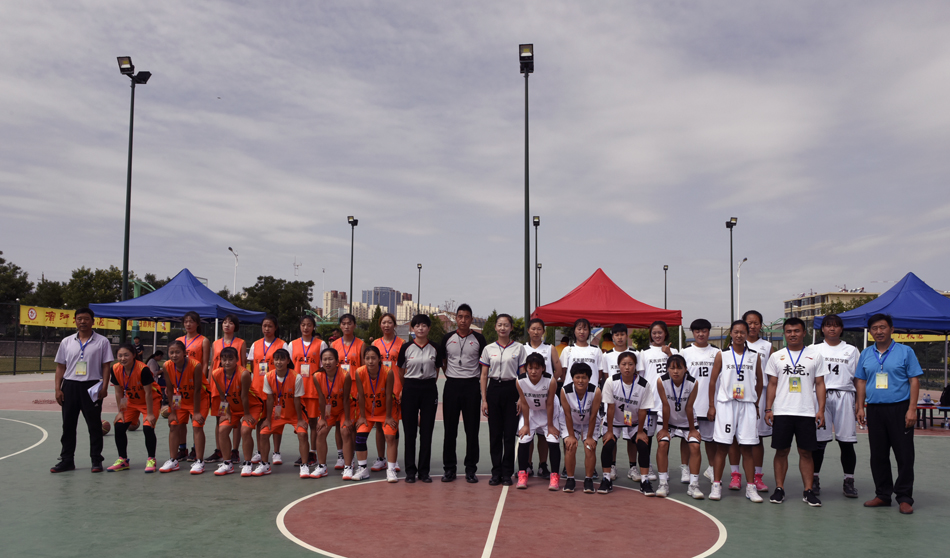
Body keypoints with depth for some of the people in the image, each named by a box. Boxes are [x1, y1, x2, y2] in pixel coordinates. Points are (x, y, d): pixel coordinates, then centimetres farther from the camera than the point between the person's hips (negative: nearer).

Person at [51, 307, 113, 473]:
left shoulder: (102, 342, 2)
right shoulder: (66, 342, 11)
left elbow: (106, 366, 0)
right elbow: (60, 367, 11)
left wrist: (104, 386, -9)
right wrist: (57, 388, 3)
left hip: (92, 387, -3)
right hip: (70, 385, 3)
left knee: (94, 425, 1)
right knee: (68, 424, 8)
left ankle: (96, 460, 8)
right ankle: (67, 460, 17)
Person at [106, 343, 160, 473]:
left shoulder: (143, 369, -30)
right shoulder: (116, 369, -14)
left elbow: (148, 393, -24)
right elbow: (119, 392, -2)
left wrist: (150, 414, -21)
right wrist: (120, 412, -1)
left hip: (151, 400, -6)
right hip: (131, 401, 6)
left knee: (148, 427, -20)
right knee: (119, 427, -2)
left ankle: (151, 460, -2)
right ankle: (123, 460, 15)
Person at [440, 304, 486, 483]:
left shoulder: (479, 339, 2)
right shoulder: (447, 338, 6)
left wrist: (478, 377, 2)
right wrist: (450, 376, 9)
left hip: (472, 386, -1)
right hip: (451, 386, 1)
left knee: (472, 430, 3)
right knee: (450, 429, 5)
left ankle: (471, 469, 12)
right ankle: (449, 468, 14)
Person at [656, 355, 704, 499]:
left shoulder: (693, 383, -23)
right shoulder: (661, 381, -23)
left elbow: (689, 407, -14)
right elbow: (666, 406, -17)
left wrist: (692, 429, -6)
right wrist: (664, 429, -11)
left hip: (687, 421, 0)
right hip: (669, 421, 0)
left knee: (695, 447, -16)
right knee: (662, 444, -19)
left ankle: (693, 485, -5)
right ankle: (663, 483, -9)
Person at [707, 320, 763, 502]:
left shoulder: (754, 356, 7)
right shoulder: (722, 355, 2)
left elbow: (759, 381, 15)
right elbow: (713, 381, 4)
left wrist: (757, 404, 9)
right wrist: (711, 406, 0)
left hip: (747, 405, 1)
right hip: (725, 404, -1)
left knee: (747, 448, 3)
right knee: (722, 446, 0)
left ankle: (751, 487, 10)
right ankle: (716, 485, 6)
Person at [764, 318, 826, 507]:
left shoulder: (815, 355, 7)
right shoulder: (776, 356, 8)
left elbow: (820, 384, 6)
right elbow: (772, 384, 8)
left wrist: (821, 410, -2)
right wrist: (768, 409, 0)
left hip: (806, 413, 0)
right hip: (781, 412, 1)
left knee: (806, 452, 3)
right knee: (781, 451, 4)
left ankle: (808, 491, 11)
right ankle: (779, 488, 12)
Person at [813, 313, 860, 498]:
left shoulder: (851, 351, 14)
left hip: (844, 396, 1)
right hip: (819, 397, -1)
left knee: (846, 441, 0)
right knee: (818, 441, -2)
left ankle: (849, 481, 10)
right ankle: (814, 479, 8)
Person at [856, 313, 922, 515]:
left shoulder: (905, 352, 0)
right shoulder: (866, 354, 11)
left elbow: (914, 381, -3)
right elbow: (861, 382, 14)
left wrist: (912, 409, -11)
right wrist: (861, 407, 6)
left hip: (899, 408, -4)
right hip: (874, 409, 4)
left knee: (904, 455, -1)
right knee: (878, 455, 8)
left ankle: (904, 498, 8)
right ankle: (883, 494, 19)